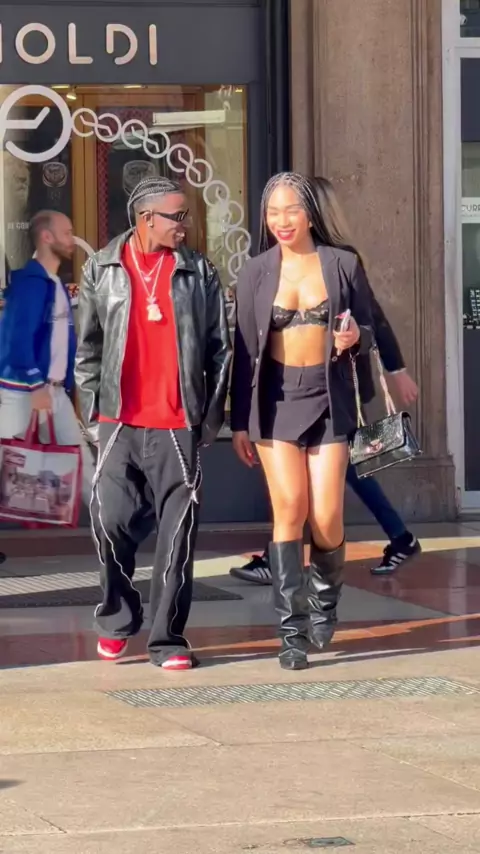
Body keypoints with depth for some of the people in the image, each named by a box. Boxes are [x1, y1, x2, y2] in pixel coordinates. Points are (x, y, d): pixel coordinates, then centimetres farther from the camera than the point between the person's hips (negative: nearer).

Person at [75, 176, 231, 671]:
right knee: (111, 522, -2)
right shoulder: (102, 270, 7)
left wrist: (210, 417, 3)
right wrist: (93, 413, 5)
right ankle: (117, 620, 21)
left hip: (178, 426, 0)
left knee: (177, 532, -2)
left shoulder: (198, 273, 5)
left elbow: (219, 349, 7)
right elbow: (88, 348, 10)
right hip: (119, 424, 0)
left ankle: (168, 639, 5)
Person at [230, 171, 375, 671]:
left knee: (326, 518, -5)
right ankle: (292, 631, -8)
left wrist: (354, 338, -14)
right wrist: (239, 423, 5)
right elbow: (244, 350, 7)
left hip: (328, 399, 0)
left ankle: (325, 595, 26)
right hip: (276, 400, 0)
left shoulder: (343, 265, 4)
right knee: (290, 510, -11)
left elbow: (368, 333, 11)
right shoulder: (255, 274, 5)